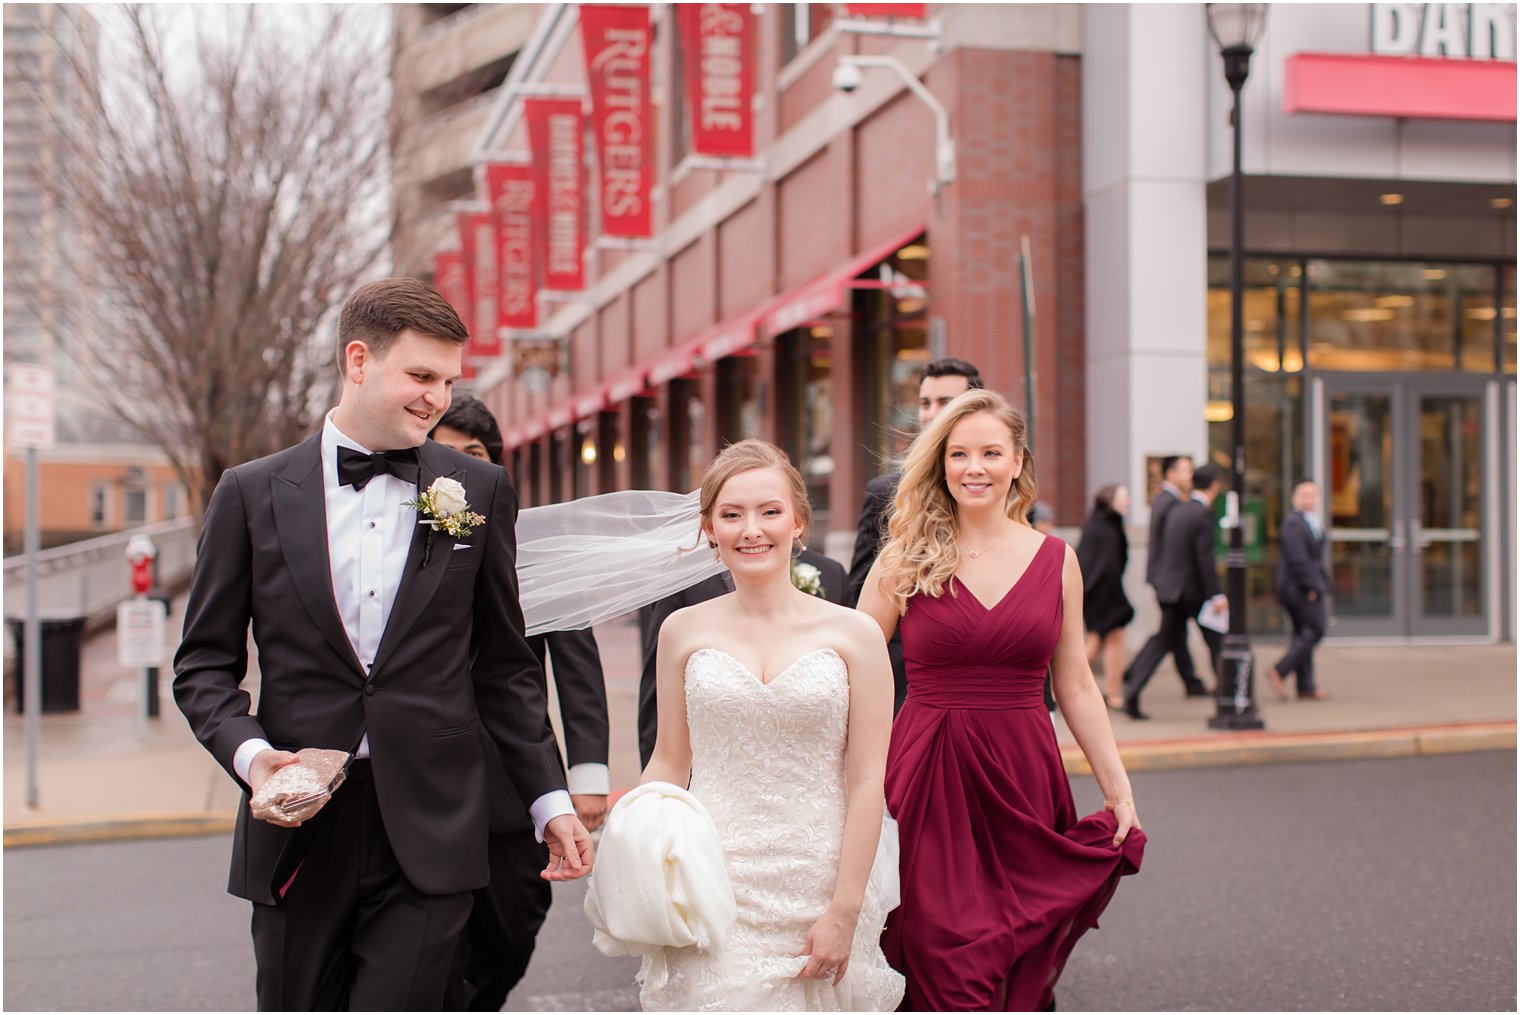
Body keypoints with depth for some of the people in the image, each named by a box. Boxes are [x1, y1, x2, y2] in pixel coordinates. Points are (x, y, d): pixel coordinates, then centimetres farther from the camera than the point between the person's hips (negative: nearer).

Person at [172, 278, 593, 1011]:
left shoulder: (478, 493, 6)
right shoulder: (251, 496, 3)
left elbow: (504, 667, 10)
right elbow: (203, 664, 6)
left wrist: (549, 800, 6)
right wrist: (249, 752, -12)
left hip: (429, 836, 0)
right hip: (298, 834, 1)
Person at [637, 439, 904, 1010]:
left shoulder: (853, 635, -1)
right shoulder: (684, 632, 4)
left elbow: (867, 781, -3)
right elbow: (670, 764, 9)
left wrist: (844, 912, -7)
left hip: (821, 889, 0)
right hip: (714, 893, 1)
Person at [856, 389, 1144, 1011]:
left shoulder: (1055, 561, 6)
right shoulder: (905, 561, 0)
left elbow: (1076, 687, 12)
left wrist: (1119, 790, 9)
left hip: (1023, 780, 2)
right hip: (928, 785, -2)